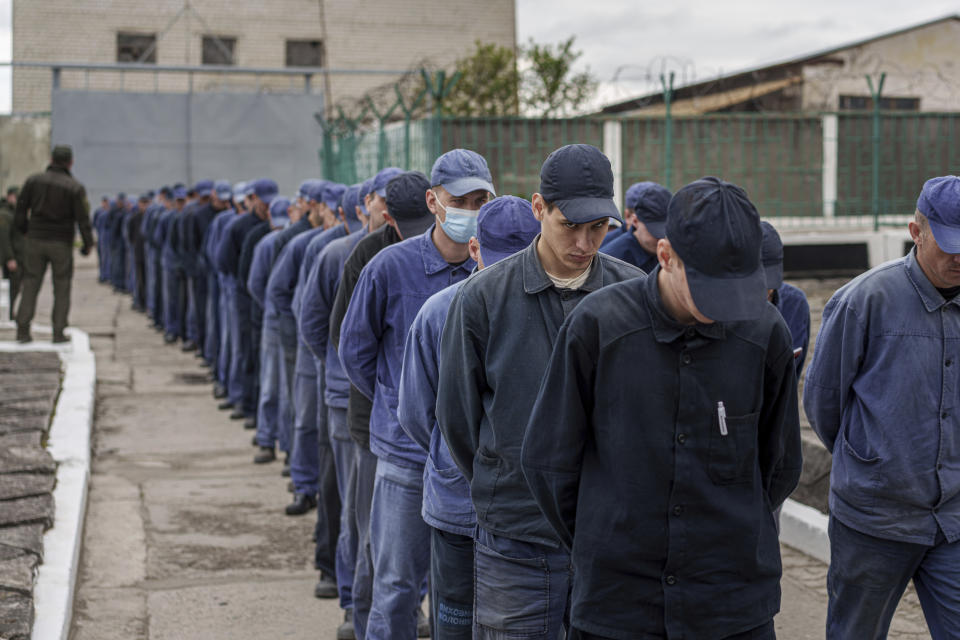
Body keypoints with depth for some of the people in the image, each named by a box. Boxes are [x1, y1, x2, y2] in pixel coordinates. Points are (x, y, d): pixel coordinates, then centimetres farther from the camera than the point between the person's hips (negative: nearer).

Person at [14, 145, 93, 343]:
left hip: (35, 240, 2)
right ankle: (58, 333, 5)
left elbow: (20, 210, 2)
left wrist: (24, 231, 18)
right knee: (62, 289, 8)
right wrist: (88, 244, 3)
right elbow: (83, 219, -11)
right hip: (61, 244, -2)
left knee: (30, 286, 7)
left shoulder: (33, 180, -1)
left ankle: (23, 330, 0)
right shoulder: (75, 187, -9)